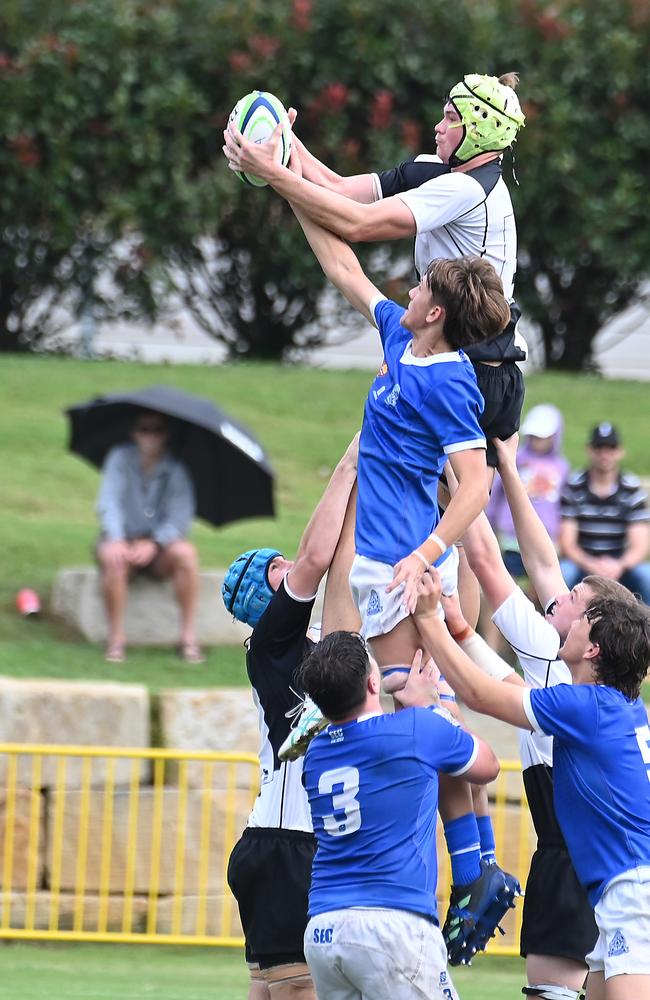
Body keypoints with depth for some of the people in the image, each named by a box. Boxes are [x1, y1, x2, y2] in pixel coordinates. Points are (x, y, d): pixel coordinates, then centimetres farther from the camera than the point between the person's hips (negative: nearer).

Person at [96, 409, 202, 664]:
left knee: (186, 553, -31)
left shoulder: (175, 469, -4)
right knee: (111, 557, -35)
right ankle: (116, 638, -26)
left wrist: (153, 543, -29)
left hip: (159, 546, 1)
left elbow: (181, 516, -13)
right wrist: (116, 540, -33)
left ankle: (188, 636, -26)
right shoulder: (120, 458, -5)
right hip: (123, 539, -1)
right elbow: (108, 501, -16)